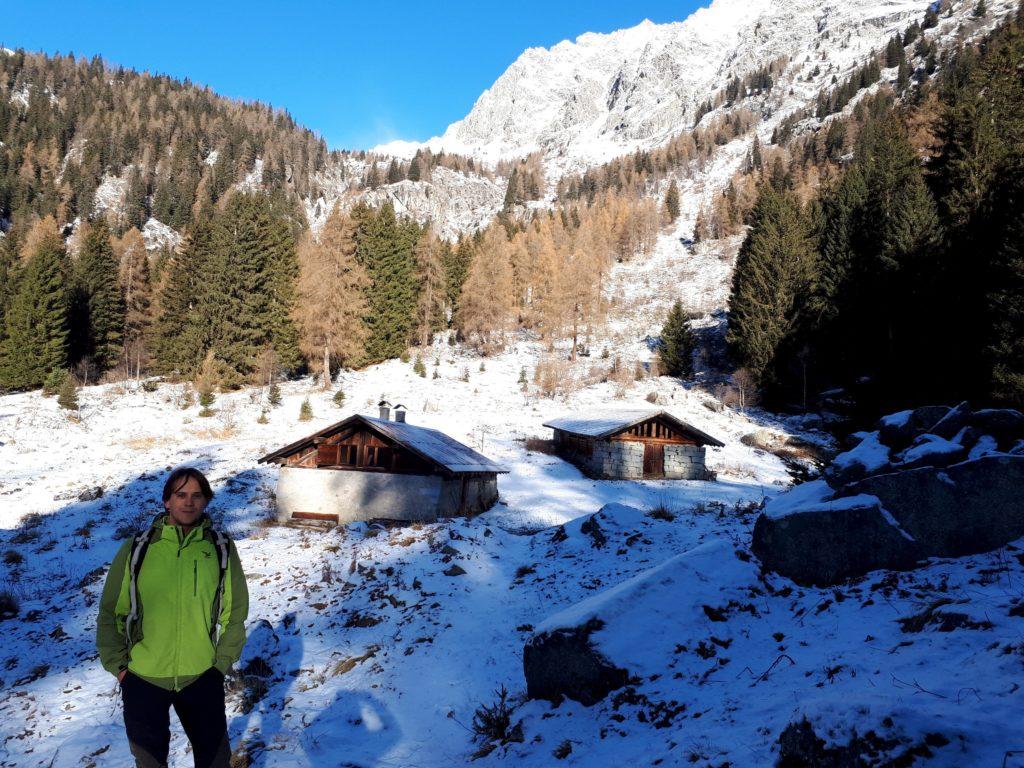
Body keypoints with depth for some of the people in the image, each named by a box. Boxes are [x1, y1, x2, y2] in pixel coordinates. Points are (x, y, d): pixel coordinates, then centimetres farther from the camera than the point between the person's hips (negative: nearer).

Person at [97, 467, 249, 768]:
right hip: (142, 677, 0)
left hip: (202, 676, 0)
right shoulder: (137, 548, -7)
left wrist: (223, 661, -2)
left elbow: (236, 609, 1)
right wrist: (117, 664, -3)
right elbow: (110, 612, 1)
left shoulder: (221, 547, -6)